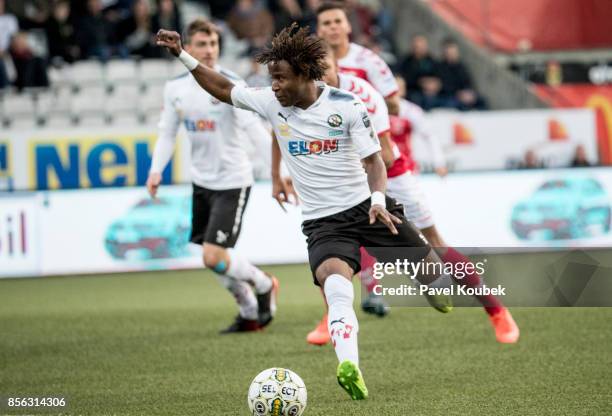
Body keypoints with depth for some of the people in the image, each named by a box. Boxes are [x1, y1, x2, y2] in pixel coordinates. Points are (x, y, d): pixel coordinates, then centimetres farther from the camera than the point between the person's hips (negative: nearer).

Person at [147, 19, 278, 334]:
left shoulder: (230, 85, -15)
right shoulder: (175, 88, 1)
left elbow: (252, 126, -24)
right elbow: (167, 133, 11)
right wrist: (156, 171, -2)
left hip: (232, 181, -6)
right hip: (202, 181, 6)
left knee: (214, 256, -14)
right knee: (212, 258, 11)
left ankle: (264, 285, 13)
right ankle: (250, 313, 31)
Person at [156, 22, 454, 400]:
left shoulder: (346, 105, -8)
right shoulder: (270, 103, 0)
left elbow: (373, 159, -8)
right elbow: (223, 89, 13)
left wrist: (378, 199, -25)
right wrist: (183, 55, 5)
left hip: (367, 207, 0)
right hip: (323, 222, 0)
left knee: (429, 267, 5)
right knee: (336, 285, -30)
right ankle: (349, 366, -49)